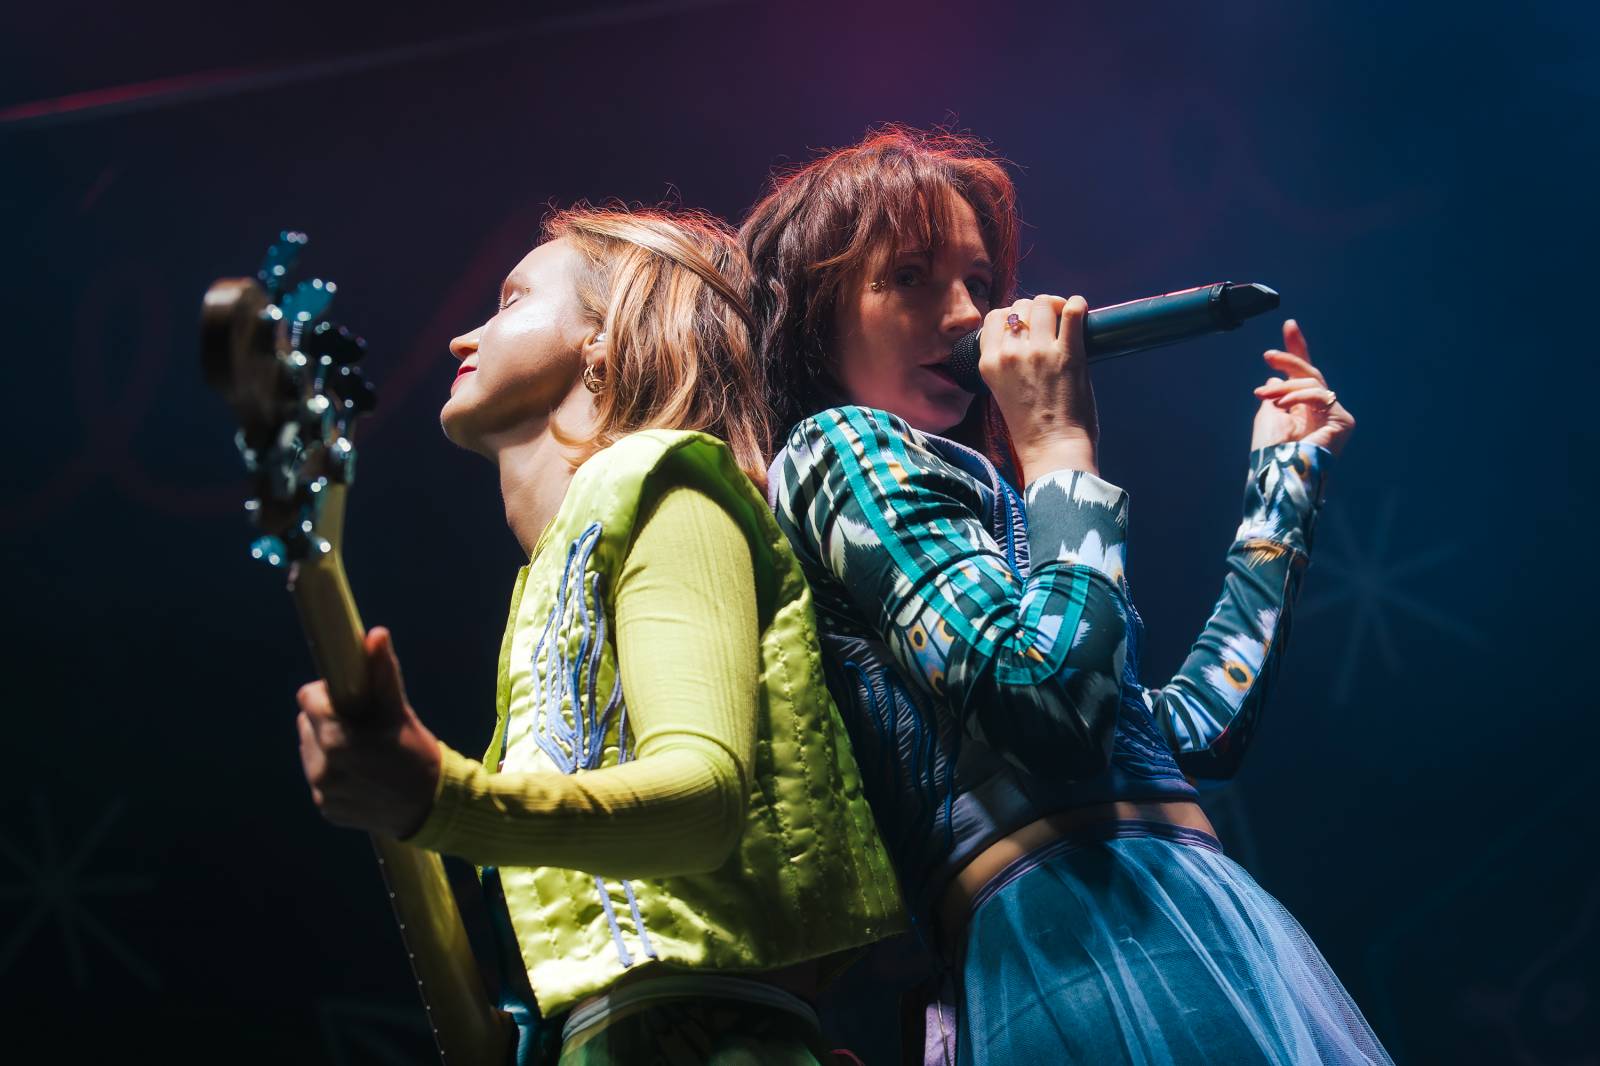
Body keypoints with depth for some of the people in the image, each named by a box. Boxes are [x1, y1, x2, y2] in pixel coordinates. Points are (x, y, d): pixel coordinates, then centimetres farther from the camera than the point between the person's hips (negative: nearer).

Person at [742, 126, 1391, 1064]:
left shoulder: (961, 487, 23)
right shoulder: (843, 450, -3)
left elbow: (1198, 726, 22)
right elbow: (1053, 692, -19)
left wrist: (1282, 484, 29)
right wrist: (1061, 448, -5)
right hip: (1082, 940, -9)